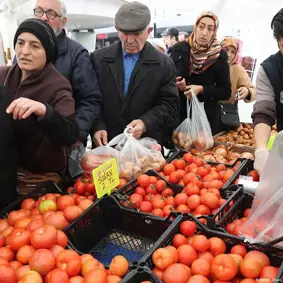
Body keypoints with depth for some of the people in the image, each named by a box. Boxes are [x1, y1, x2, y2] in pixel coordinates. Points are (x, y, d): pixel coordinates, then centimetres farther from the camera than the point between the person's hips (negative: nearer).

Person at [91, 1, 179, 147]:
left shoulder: (164, 65, -1)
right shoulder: (98, 58, 3)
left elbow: (169, 105, -4)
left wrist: (145, 123, -21)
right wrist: (97, 127, -15)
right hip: (106, 144, 1)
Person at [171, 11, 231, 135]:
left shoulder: (219, 56, -3)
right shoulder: (180, 49, 0)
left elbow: (226, 92, -2)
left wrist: (201, 89, -16)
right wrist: (176, 85, -14)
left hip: (206, 117, -1)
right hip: (178, 113, 1)